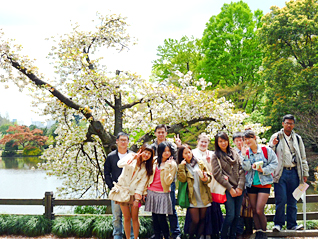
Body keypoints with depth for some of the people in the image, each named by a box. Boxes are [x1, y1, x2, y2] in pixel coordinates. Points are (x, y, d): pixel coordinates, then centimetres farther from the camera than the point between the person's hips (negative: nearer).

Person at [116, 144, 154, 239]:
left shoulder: (147, 168, 6)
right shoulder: (131, 157, -2)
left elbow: (142, 183, -2)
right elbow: (119, 164, -21)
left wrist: (137, 198, -11)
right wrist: (133, 158, -34)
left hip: (134, 193, 2)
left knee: (135, 218, 2)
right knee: (127, 218, 2)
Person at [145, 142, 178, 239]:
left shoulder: (172, 164, -4)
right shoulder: (155, 162, 9)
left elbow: (168, 181, -13)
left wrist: (167, 167, -20)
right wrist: (146, 190, 15)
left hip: (162, 194, -4)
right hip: (152, 192, 4)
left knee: (161, 218, -6)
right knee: (154, 217, 7)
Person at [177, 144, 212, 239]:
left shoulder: (200, 163, 9)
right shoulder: (181, 166, 6)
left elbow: (209, 177, 9)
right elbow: (182, 179, -11)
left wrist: (206, 179, -13)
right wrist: (182, 166, -12)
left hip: (203, 196, 2)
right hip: (192, 197, -2)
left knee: (202, 219, 6)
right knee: (195, 220, -6)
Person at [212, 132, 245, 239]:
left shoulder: (234, 153, 12)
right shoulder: (215, 156, 1)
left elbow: (241, 170, 7)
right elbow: (218, 175, -6)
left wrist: (240, 187, -4)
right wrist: (230, 188, -10)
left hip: (239, 189, 4)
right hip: (227, 189, -4)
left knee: (237, 215, 5)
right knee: (231, 214, -10)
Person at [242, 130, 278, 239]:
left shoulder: (266, 150, -3)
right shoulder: (246, 152, 5)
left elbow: (274, 163, -3)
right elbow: (246, 168, -6)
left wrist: (264, 170, -13)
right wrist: (245, 156, -17)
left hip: (264, 183, -4)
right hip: (251, 184, 4)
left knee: (259, 210, -11)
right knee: (254, 210, 6)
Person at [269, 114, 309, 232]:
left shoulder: (297, 138, 17)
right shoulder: (276, 137, 8)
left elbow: (303, 157, 19)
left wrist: (305, 173, 12)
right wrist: (273, 145, -13)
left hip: (294, 172, 3)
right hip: (281, 172, -3)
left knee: (292, 201, 5)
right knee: (281, 200, -7)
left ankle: (292, 224, 13)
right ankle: (278, 223, 4)